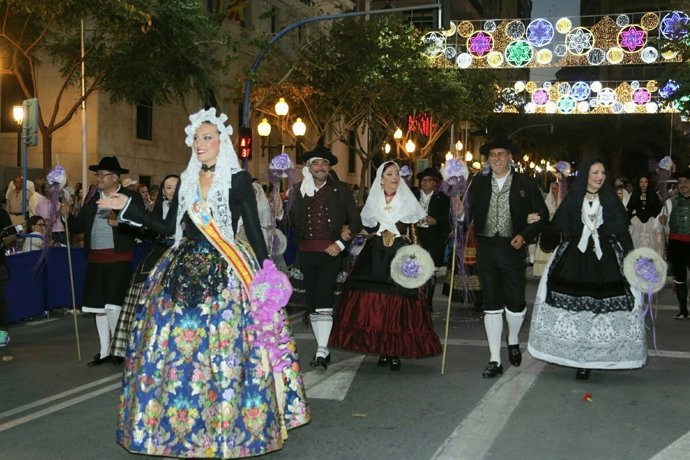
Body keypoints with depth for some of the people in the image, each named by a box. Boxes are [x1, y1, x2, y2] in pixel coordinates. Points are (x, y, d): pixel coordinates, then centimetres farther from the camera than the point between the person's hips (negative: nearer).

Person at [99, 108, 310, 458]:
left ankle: (228, 426, 10)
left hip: (224, 272, -5)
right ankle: (178, 422, 19)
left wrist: (267, 273, -9)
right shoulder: (186, 181, 13)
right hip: (184, 271, 5)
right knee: (176, 348, 4)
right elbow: (168, 228, 12)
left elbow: (254, 230, -4)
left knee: (224, 348, -4)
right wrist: (128, 207, 9)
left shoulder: (238, 179, -2)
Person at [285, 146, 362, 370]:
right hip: (306, 254, 3)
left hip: (331, 253, -3)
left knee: (324, 302, -14)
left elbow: (356, 221, 5)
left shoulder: (341, 190, 5)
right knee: (312, 303, 8)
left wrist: (341, 243, -7)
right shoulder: (297, 190, 9)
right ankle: (323, 349, 19)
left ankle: (322, 351, -13)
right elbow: (290, 221, -2)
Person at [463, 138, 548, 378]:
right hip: (486, 248, 2)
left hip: (512, 248, -2)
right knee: (491, 305, 5)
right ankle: (495, 360, 13)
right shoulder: (478, 182, 5)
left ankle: (513, 341, 32)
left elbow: (542, 214, 3)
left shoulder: (525, 183, 1)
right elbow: (468, 211, 2)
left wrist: (525, 235, -9)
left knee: (515, 302, -1)